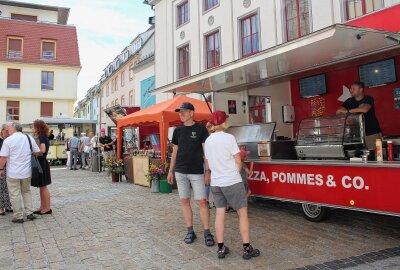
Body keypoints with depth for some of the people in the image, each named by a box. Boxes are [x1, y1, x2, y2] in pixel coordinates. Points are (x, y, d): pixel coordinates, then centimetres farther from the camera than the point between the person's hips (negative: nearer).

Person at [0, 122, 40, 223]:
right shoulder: (29, 138, 3)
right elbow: (37, 152, 6)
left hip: (13, 173, -4)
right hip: (27, 172, 5)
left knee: (15, 195, 5)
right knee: (26, 192, 20)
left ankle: (18, 217, 11)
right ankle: (29, 213, 17)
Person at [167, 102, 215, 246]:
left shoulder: (200, 129, -2)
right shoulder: (178, 130, 9)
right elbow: (175, 151, 14)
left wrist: (208, 171, -9)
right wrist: (170, 171, 12)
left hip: (197, 172, -4)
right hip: (180, 172, 4)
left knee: (201, 202, -3)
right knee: (184, 202, 7)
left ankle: (207, 233, 8)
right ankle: (190, 231, 19)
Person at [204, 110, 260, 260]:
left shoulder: (208, 140, 6)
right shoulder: (229, 137, -11)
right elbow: (238, 162, -7)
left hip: (215, 183, 6)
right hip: (232, 182, -5)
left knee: (219, 213, 10)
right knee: (243, 213, 5)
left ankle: (221, 248, 15)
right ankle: (247, 249, 9)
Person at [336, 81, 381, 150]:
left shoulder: (368, 99, -3)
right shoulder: (349, 101, 9)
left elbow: (364, 109, -24)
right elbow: (338, 111, 0)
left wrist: (347, 111, -22)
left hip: (372, 133, -3)